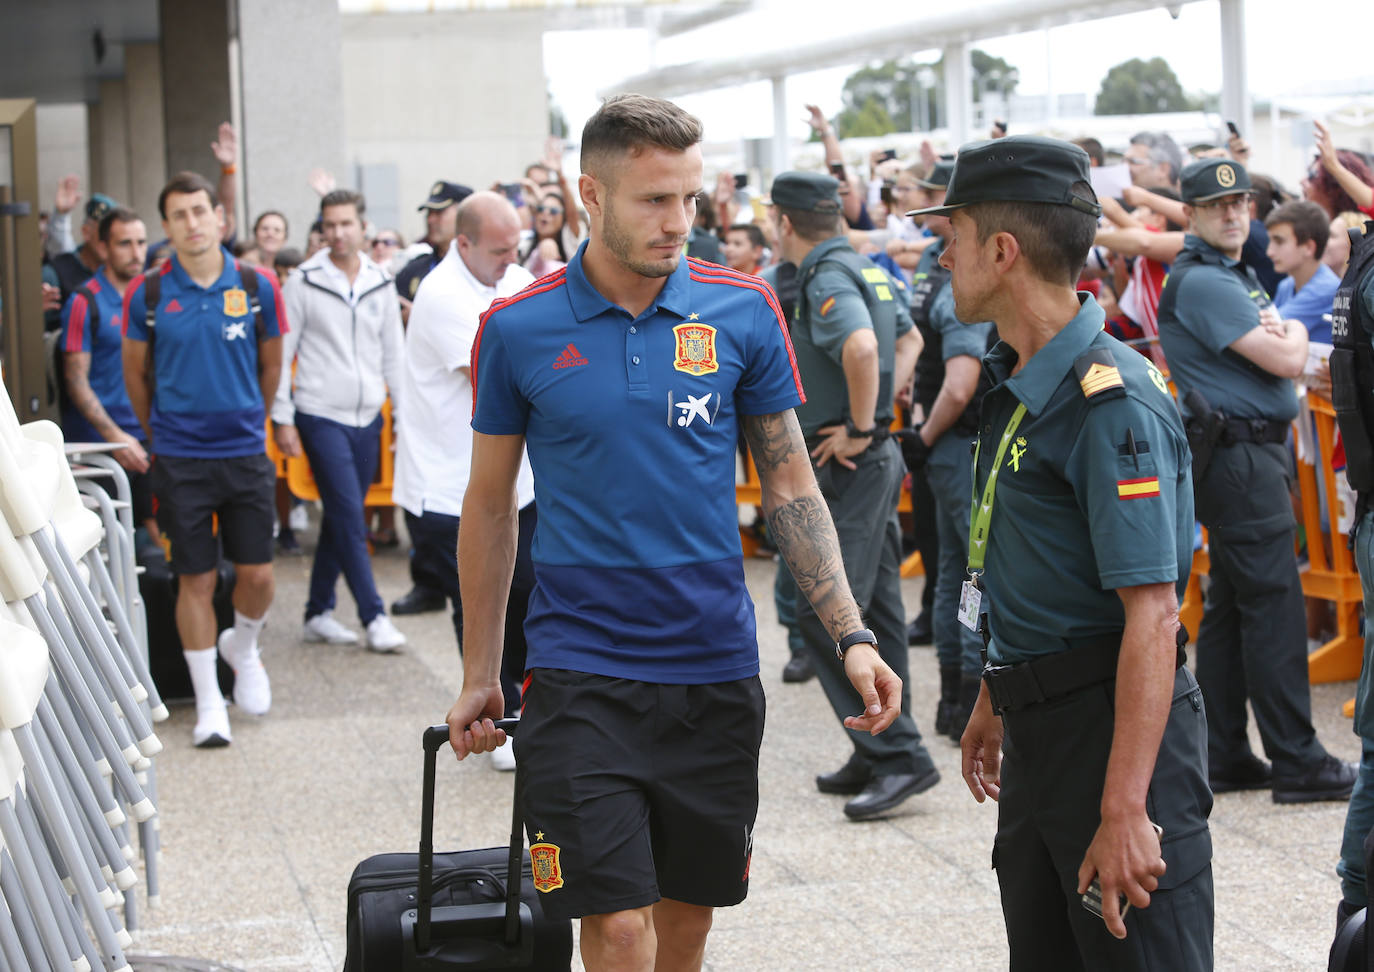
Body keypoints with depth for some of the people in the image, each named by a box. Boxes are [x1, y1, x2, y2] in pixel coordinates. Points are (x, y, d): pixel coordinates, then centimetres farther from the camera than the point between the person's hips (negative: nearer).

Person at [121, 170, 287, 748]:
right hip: (179, 457, -1)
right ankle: (208, 701, 14)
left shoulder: (257, 287, -2)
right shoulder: (147, 294, -5)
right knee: (196, 580, 3)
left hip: (245, 452, 1)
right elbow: (135, 373, 9)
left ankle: (242, 648, 32)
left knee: (257, 574, 1)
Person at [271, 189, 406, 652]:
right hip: (322, 417, -4)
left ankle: (318, 612, 18)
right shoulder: (303, 283, -5)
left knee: (341, 518, 9)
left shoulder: (381, 284, 8)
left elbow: (393, 354, 14)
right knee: (349, 518, -8)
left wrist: (404, 411, 10)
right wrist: (282, 417, -7)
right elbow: (280, 354, -3)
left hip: (367, 418, 5)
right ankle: (374, 617, -4)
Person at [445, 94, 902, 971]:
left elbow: (790, 483, 5)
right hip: (582, 675, -2)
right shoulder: (518, 330, -4)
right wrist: (480, 676, 9)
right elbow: (491, 507, 6)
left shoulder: (743, 312, -1)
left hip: (717, 668, 2)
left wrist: (852, 635, -3)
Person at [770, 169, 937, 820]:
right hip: (878, 457, 10)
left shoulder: (827, 279, -16)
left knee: (825, 613, -9)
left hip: (849, 466, -10)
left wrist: (859, 429, -23)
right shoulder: (866, 270, 14)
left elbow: (861, 347, -34)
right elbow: (909, 339, 27)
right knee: (875, 610, 13)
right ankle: (878, 758, 20)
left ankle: (899, 755, -10)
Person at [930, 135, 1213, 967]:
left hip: (1115, 729, -10)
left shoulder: (1111, 403, -21)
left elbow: (1151, 616, -25)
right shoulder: (1017, 383, 10)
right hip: (1040, 728, 10)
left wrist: (1124, 811, -28)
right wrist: (995, 701, 27)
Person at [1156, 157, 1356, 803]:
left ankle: (1223, 756, 15)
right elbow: (1287, 362, -18)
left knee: (1230, 606, 11)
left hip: (1252, 453, 10)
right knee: (1274, 607, -9)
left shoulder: (1237, 276, 19)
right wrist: (1292, 334, 3)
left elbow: (1285, 353, 15)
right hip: (1237, 454, -10)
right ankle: (1297, 762, -6)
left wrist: (1275, 334, -6)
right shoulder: (1200, 282, -14)